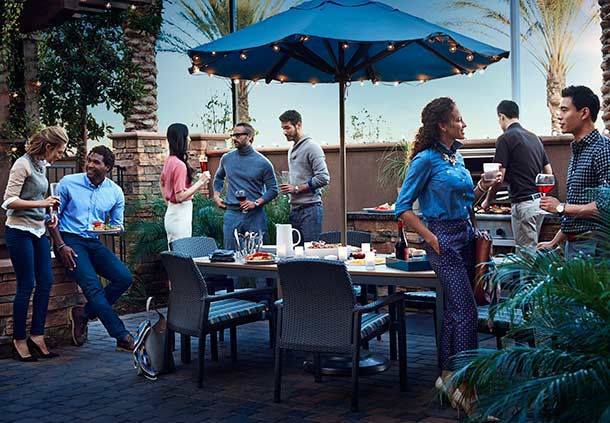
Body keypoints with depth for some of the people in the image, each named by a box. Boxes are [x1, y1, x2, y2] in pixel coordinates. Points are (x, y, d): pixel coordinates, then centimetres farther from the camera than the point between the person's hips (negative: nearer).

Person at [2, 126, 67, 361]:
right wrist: (42, 204, -20)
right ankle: (19, 340, 10)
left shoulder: (41, 165, 11)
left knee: (46, 281, 5)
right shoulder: (23, 165, -13)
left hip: (39, 231, 8)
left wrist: (49, 213, 8)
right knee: (26, 286, -3)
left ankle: (37, 335, 14)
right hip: (20, 232, -8)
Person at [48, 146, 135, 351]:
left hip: (94, 242, 4)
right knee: (93, 286, -22)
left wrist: (112, 229, -12)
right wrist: (61, 246, -11)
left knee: (124, 277, -17)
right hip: (70, 240, -4)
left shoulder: (115, 192, 7)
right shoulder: (68, 183, -2)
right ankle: (122, 337, -19)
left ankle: (83, 313, 1)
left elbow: (117, 224, 14)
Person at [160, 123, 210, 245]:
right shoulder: (180, 165, -19)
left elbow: (162, 183, 24)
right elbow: (180, 196, -22)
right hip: (180, 215, -9)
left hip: (171, 212, 9)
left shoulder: (169, 160, 8)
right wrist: (201, 182, -18)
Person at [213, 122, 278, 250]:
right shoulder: (226, 159, 9)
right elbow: (219, 178, 28)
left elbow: (273, 189, -1)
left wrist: (256, 203, -14)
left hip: (255, 215, -3)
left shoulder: (262, 162, -3)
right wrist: (216, 196, 13)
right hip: (232, 214, 3)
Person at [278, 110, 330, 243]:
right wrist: (287, 186, 9)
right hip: (294, 208, 8)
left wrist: (296, 188, -14)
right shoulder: (291, 150, 20)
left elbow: (323, 178, -16)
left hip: (310, 208, -8)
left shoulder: (311, 147, -8)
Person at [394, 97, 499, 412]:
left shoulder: (456, 156, 12)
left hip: (466, 235, 8)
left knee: (455, 309, 13)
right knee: (466, 311, -10)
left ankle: (448, 375, 25)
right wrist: (431, 238, -15)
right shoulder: (426, 159, -11)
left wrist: (482, 187, 3)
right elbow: (402, 207, -11)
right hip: (445, 238, -8)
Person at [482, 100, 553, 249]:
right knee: (532, 249, 15)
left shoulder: (505, 138, -9)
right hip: (540, 201, 8)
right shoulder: (534, 137, 14)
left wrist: (487, 201, 1)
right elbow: (549, 172, 16)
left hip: (523, 203, -8)